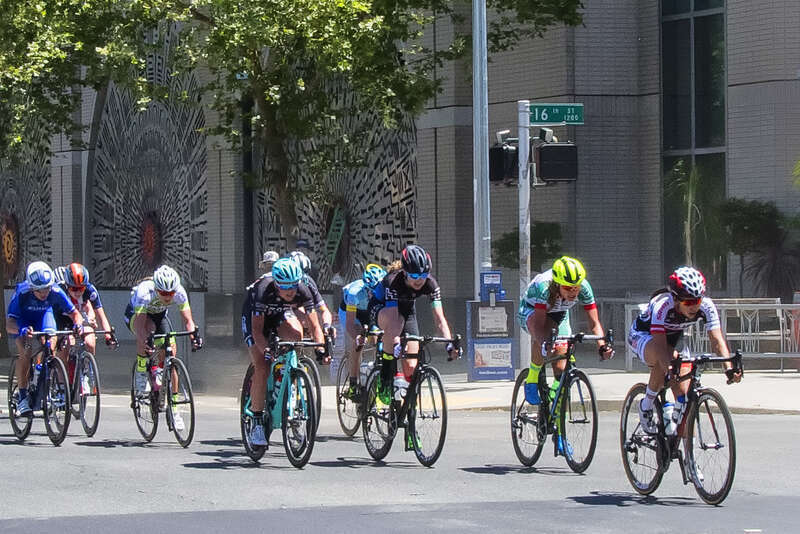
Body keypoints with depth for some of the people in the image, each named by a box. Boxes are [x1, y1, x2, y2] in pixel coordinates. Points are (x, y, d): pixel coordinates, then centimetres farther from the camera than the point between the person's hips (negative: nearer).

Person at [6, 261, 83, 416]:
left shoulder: (55, 292, -32)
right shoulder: (21, 293, -37)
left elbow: (74, 313, -22)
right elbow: (9, 325, -40)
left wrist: (78, 323, -45)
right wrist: (21, 330, -62)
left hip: (44, 314, 2)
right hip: (23, 319, -2)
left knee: (50, 346, -23)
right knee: (25, 352, -24)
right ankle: (22, 395, -14)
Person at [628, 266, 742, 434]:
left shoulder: (706, 306, -27)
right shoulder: (663, 305, -38)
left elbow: (717, 340, -33)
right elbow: (660, 344, -46)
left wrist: (729, 368, -49)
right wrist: (669, 368, -64)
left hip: (673, 338, 4)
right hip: (643, 336, -4)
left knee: (683, 394, -11)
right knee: (670, 358, -37)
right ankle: (646, 407, -18)